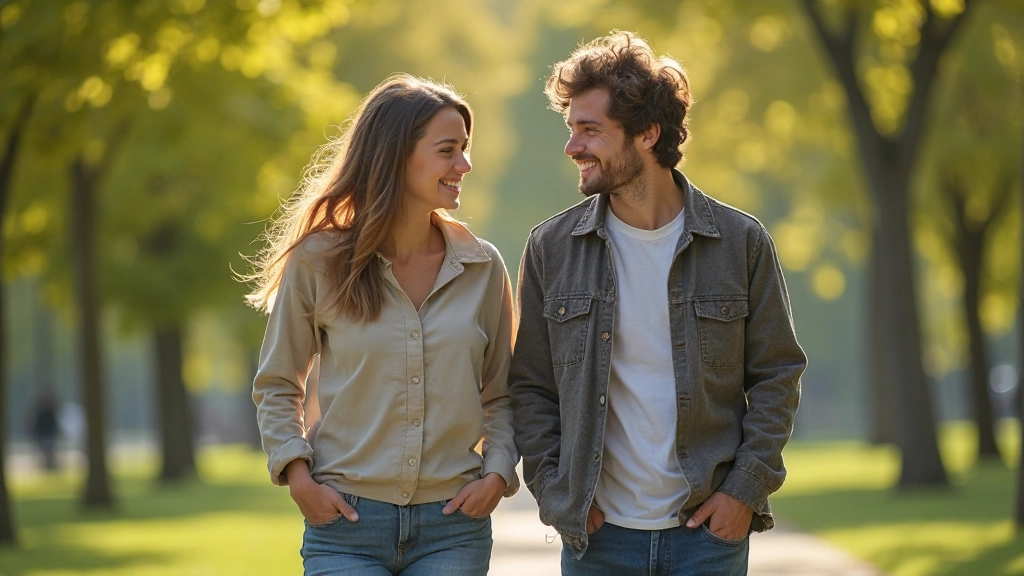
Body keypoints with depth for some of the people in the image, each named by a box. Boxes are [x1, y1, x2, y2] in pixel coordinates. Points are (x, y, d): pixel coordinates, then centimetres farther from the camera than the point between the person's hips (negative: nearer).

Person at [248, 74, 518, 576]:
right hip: (346, 521, -2)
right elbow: (276, 386, 9)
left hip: (452, 526, 2)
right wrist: (297, 474, -5)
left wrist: (497, 471, -3)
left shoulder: (481, 267, 6)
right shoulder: (319, 262, -1)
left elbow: (502, 395, 14)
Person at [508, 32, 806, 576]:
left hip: (710, 531, -1)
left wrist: (747, 487, -5)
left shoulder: (741, 242, 0)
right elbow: (530, 386, 7)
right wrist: (552, 489, -4)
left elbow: (777, 375, 4)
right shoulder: (552, 247, 3)